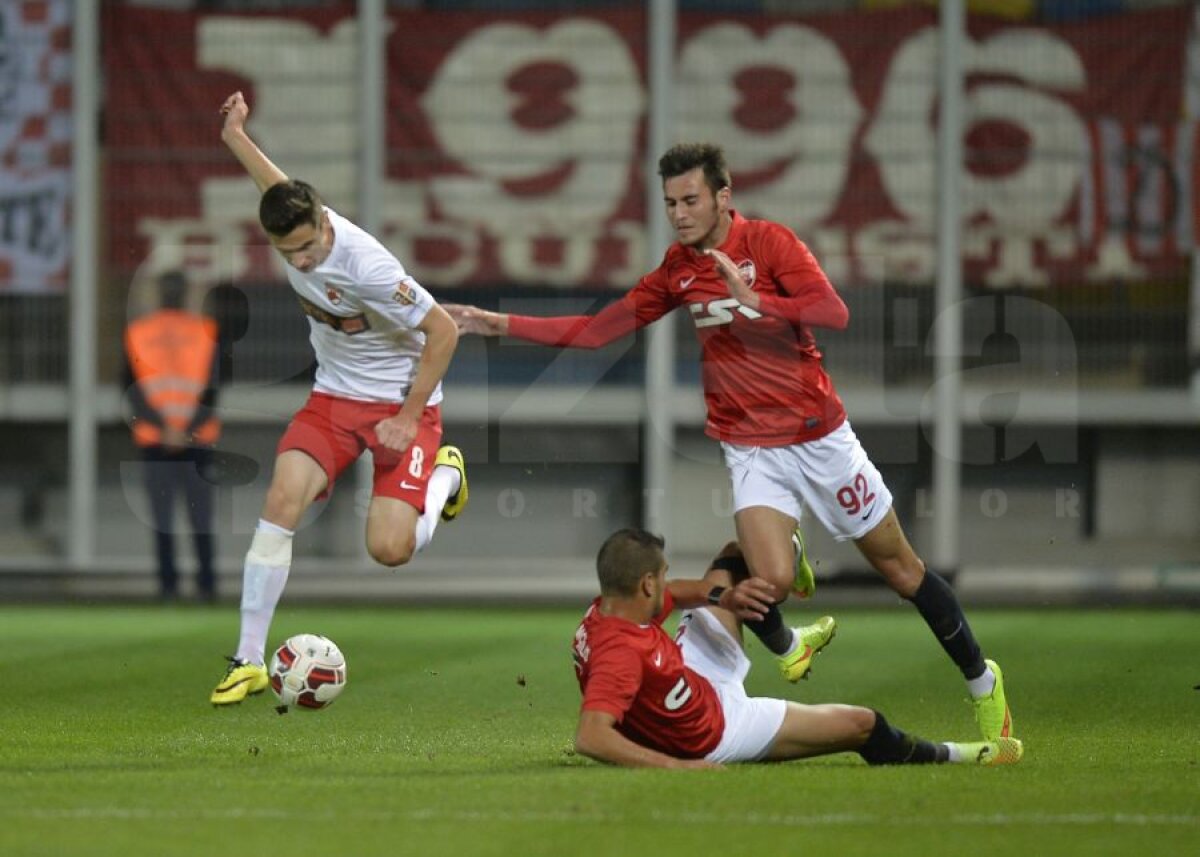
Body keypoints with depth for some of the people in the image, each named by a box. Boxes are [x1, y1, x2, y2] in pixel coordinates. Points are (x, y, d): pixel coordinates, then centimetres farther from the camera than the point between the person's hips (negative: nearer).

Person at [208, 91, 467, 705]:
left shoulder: (366, 267, -30)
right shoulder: (290, 228, -11)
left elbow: (444, 332, -21)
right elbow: (278, 187, 16)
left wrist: (409, 418, -19)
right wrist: (235, 137, 27)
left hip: (402, 401, -5)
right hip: (334, 396, 5)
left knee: (390, 549, -15)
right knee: (282, 500, -17)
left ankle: (445, 473, 19)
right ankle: (248, 661, -12)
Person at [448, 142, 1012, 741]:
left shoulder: (768, 241, -10)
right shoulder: (677, 270, 4)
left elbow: (834, 313, -21)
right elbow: (597, 330, 9)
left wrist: (754, 301, -31)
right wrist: (501, 325, 3)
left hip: (820, 436, -2)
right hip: (750, 446, 2)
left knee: (900, 566, 7)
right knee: (770, 578, -23)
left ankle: (981, 682, 25)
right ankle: (784, 646, 12)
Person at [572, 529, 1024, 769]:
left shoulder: (607, 607, -16)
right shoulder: (621, 653, -43)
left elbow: (677, 594, 4)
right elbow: (590, 736, -51)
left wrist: (721, 596, -16)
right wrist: (674, 766, -54)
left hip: (693, 680, 9)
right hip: (716, 732, -8)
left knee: (735, 558, 18)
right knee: (863, 723, 3)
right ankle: (944, 756, 34)